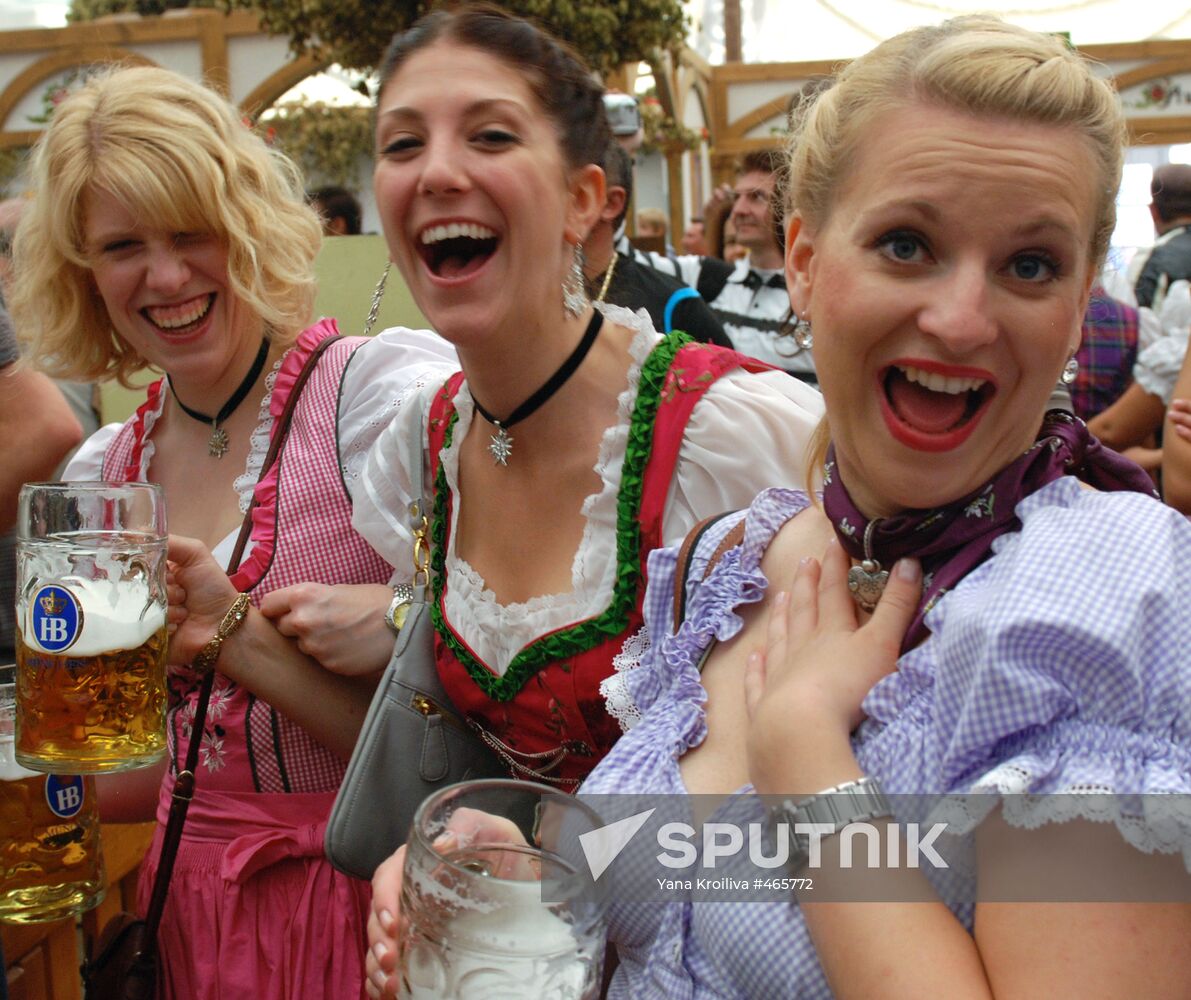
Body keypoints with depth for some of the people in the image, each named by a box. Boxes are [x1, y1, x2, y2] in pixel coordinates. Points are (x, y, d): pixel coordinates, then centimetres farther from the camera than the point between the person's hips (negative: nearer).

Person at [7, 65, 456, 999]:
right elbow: (178, 755, 11)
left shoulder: (389, 390, -16)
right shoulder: (99, 475, 3)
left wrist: (240, 638, -25)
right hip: (198, 914, 5)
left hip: (370, 910, -5)